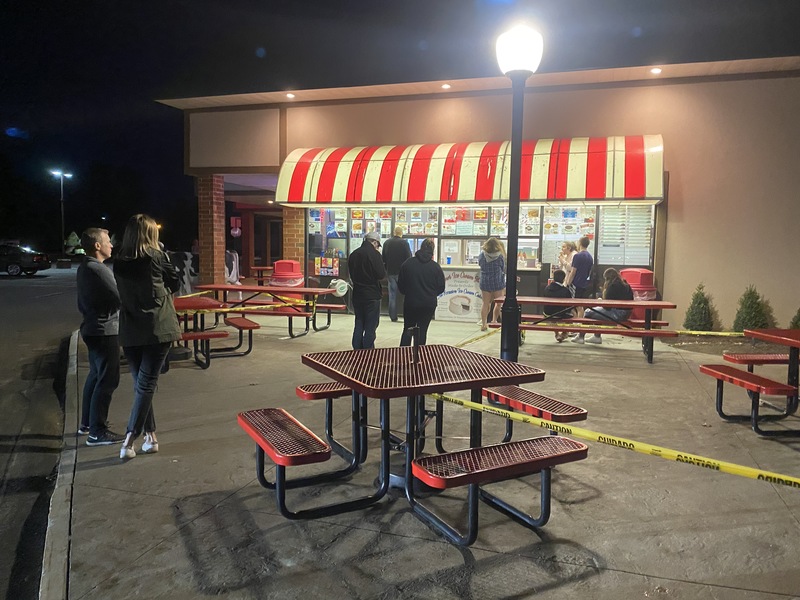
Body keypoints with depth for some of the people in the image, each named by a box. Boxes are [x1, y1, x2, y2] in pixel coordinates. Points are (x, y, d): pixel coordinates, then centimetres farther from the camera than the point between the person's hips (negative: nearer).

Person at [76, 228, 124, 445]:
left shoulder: (84, 268, 13)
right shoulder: (98, 270, -19)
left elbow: (81, 303, 19)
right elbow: (119, 297, -21)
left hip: (93, 328, 11)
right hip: (105, 331, -11)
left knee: (96, 375, 20)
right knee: (107, 380, -6)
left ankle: (87, 423, 31)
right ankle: (97, 432, -1)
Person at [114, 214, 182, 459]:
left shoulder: (119, 263, 5)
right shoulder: (157, 257, -5)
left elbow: (124, 293, 16)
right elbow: (175, 283, 8)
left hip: (130, 331, 4)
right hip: (158, 329, -4)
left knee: (141, 383, 12)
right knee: (146, 384, -1)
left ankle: (150, 436, 18)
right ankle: (129, 441, -5)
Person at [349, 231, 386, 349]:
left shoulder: (354, 254, 6)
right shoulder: (374, 254, -14)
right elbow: (382, 275, -15)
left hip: (357, 294, 6)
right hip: (372, 295, -6)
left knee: (359, 325, 15)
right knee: (370, 327, 1)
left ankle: (357, 351, 19)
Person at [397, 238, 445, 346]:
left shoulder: (407, 263, -4)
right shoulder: (436, 267, -6)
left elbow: (400, 284, 1)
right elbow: (441, 287, -1)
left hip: (410, 302, 1)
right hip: (429, 304, 0)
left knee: (407, 329, 12)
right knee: (422, 330, 9)